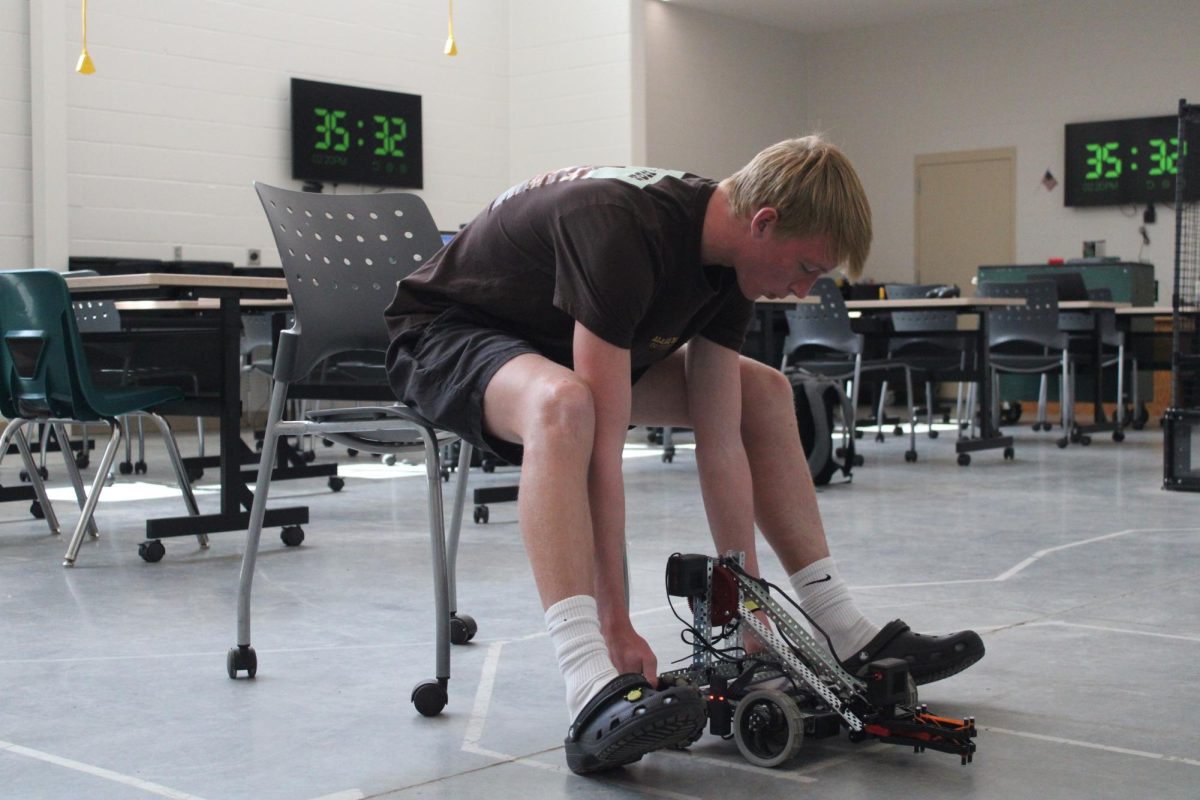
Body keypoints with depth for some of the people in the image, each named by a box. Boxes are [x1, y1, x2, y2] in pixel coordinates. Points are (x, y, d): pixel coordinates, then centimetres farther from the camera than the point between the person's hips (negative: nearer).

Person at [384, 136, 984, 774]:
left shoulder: (725, 256, -10)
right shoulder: (625, 231, -36)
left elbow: (721, 442, -8)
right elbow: (604, 445, -37)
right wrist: (616, 623, -35)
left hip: (558, 338, 9)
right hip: (444, 333, -8)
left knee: (764, 393, 7)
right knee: (562, 405, -43)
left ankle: (847, 638, 13)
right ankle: (594, 698, -47)